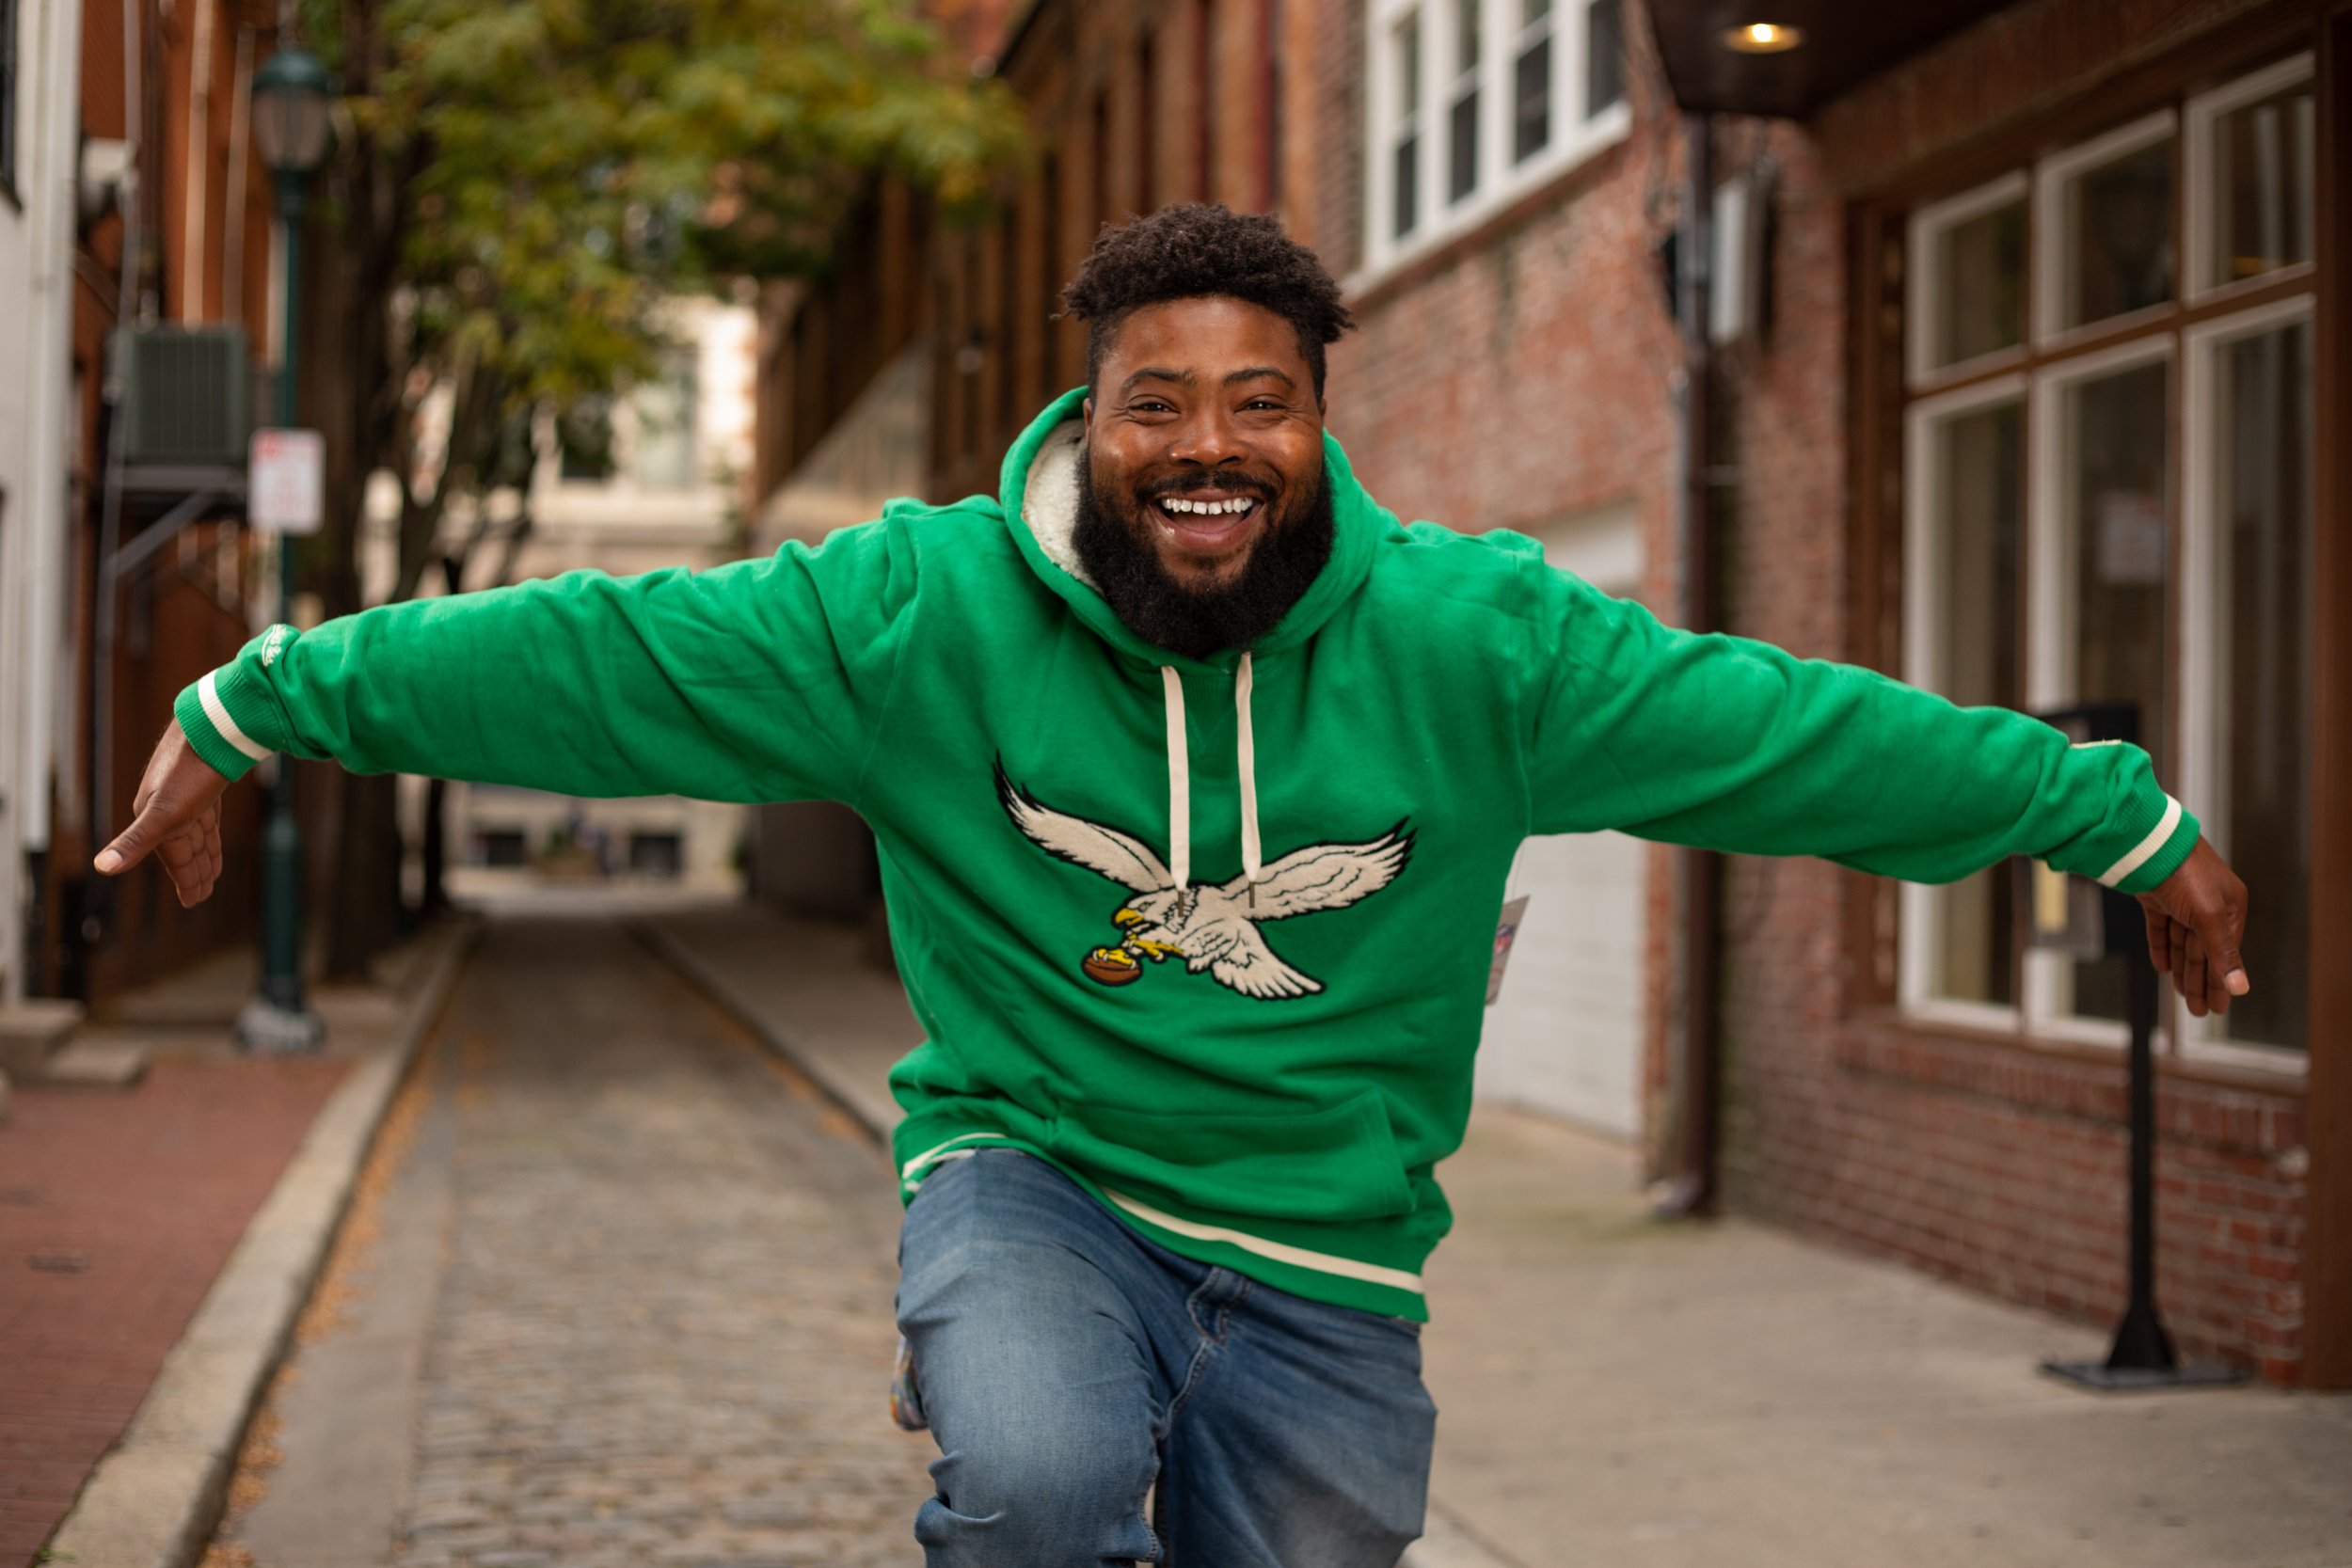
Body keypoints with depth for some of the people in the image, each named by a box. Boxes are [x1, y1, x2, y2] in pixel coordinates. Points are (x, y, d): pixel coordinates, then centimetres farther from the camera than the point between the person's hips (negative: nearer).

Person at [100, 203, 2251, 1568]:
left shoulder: (1469, 639, -8)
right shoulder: (924, 611, -10)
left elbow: (1801, 729, -3)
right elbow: (590, 652, -7)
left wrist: (2134, 826, 3)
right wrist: (255, 707, -6)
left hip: (1322, 1253, 2)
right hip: (1031, 1179, -2)